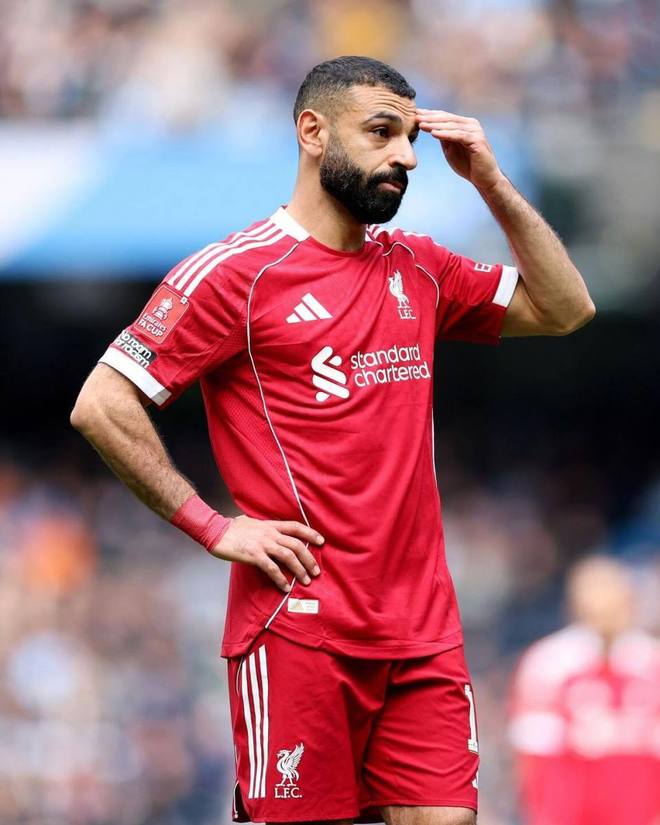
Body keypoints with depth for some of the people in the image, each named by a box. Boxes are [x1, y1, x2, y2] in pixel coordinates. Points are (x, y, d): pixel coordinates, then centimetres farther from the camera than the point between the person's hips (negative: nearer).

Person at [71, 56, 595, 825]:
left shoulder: (418, 269, 15)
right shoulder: (237, 272, -5)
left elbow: (563, 308, 20)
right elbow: (100, 406, -8)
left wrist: (492, 183, 9)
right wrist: (216, 529, -11)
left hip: (424, 630, 5)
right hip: (300, 629, -5)